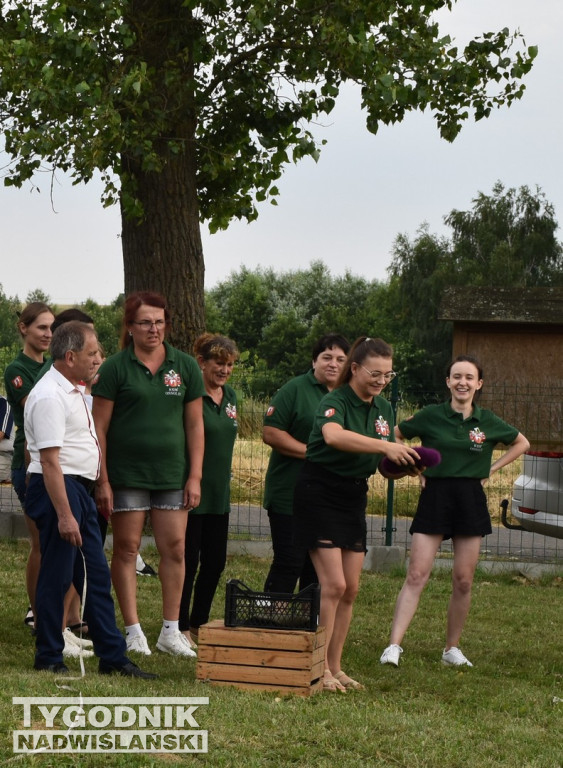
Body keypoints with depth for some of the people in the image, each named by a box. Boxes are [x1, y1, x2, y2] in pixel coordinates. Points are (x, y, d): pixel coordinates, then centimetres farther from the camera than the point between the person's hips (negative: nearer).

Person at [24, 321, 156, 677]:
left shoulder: (73, 391, 15)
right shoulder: (49, 396, -18)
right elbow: (49, 460, -23)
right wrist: (64, 515, -26)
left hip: (80, 488, 10)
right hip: (57, 489, -10)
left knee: (97, 574, 11)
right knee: (56, 577, -2)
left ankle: (112, 656, 16)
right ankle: (49, 658, 8)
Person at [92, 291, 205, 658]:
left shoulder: (185, 366, 5)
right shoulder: (116, 367, -3)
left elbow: (195, 424, 8)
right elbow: (99, 427, -3)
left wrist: (195, 476, 2)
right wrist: (102, 479, -8)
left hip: (172, 473, 3)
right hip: (126, 473, -3)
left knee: (175, 549, 2)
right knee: (127, 549, 2)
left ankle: (171, 631, 12)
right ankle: (133, 631, 9)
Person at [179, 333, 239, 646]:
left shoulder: (230, 395, 11)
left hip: (219, 493, 8)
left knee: (216, 561, 11)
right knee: (188, 561, -1)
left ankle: (199, 623, 23)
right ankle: (180, 627, 9)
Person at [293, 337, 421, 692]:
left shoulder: (384, 409, 7)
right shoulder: (336, 401, -16)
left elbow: (385, 463, 11)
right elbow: (334, 435, -40)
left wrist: (406, 461, -12)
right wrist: (385, 446, -46)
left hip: (355, 497, 7)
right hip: (320, 494, -7)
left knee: (350, 589, 7)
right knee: (334, 585, -13)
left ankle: (335, 667, 16)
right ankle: (319, 668, -6)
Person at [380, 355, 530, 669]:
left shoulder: (488, 422, 3)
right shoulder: (431, 416, -2)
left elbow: (522, 443, 18)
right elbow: (394, 436, 11)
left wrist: (491, 470, 9)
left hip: (471, 501, 2)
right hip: (434, 498, -2)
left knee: (464, 581, 4)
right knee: (417, 575, -10)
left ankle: (452, 648, 17)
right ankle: (394, 646, -14)